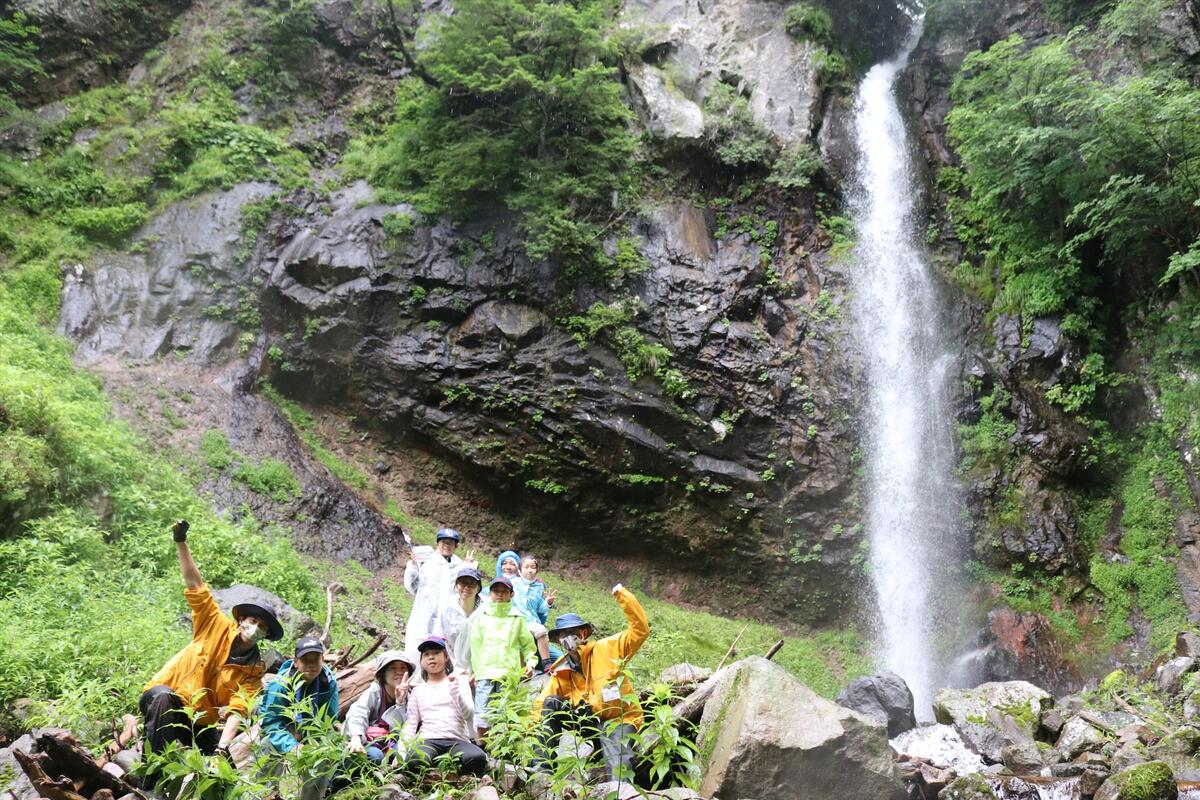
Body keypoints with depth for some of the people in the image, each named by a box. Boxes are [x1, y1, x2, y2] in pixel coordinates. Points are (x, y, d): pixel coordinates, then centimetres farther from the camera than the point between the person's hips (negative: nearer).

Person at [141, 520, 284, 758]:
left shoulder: (254, 671, -2)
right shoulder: (218, 627, -3)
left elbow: (237, 711, -15)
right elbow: (195, 585, -7)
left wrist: (223, 746, -32)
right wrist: (181, 543, -14)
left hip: (200, 725, 2)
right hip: (164, 702, -2)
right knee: (164, 696, -36)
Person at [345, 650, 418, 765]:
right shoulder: (375, 691, -3)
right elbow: (357, 713, -22)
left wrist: (400, 702, -21)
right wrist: (356, 738, -42)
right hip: (371, 742, -2)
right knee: (375, 755, -37)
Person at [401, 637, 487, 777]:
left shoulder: (460, 682, 16)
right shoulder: (418, 690, 21)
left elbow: (468, 714, 2)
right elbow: (410, 724, 15)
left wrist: (455, 689, -13)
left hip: (457, 739, 0)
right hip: (428, 739, 0)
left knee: (477, 758, -35)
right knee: (414, 761, -37)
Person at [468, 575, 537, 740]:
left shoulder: (517, 619, 14)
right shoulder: (481, 618, 13)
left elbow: (527, 644, 13)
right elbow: (475, 646, 10)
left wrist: (530, 662, -3)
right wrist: (476, 671, 3)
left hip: (510, 674, 0)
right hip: (485, 673, 0)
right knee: (482, 715, -5)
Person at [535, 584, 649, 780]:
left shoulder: (606, 649, -7)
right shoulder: (561, 672, 5)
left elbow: (640, 630, -15)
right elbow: (542, 704, 5)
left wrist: (623, 596, -24)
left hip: (619, 719, -5)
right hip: (590, 721, 5)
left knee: (618, 769, -35)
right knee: (552, 704, -11)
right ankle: (542, 765, -9)